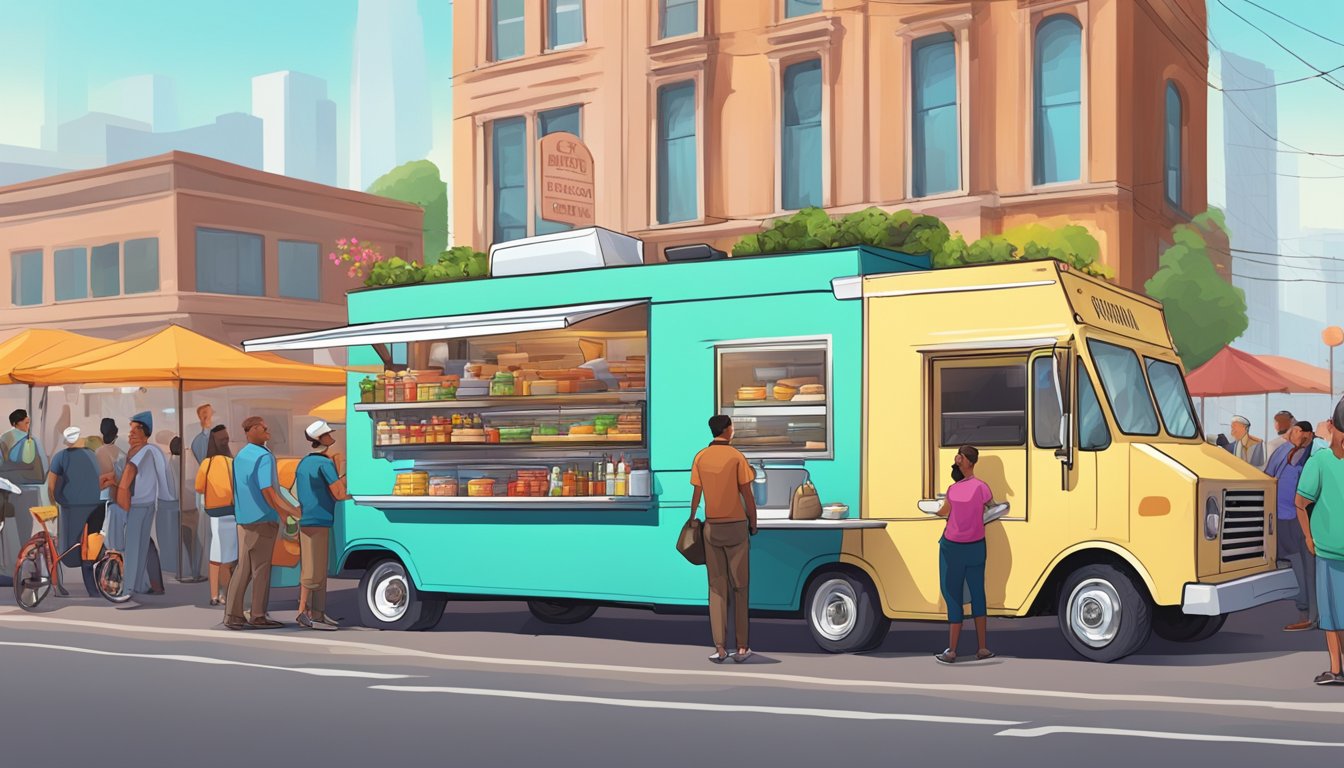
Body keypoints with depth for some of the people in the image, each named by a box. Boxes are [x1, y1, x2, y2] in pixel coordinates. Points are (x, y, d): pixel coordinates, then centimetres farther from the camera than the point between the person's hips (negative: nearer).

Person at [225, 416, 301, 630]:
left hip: (244, 520, 8)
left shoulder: (240, 456, 13)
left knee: (243, 568, 10)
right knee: (261, 568, -1)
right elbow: (268, 492, -19)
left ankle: (233, 615, 8)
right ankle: (258, 616, 3)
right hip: (263, 519, -8)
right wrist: (294, 512, -16)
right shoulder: (264, 457, -14)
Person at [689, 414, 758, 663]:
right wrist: (753, 523, 5)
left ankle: (720, 648, 1)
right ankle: (742, 647, 7)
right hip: (736, 526, -3)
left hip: (712, 528, 3)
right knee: (739, 587, 6)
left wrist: (692, 519, 21)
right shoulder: (737, 457, -9)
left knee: (717, 587, 6)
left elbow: (697, 494, 5)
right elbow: (747, 495, -8)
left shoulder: (700, 458, 0)